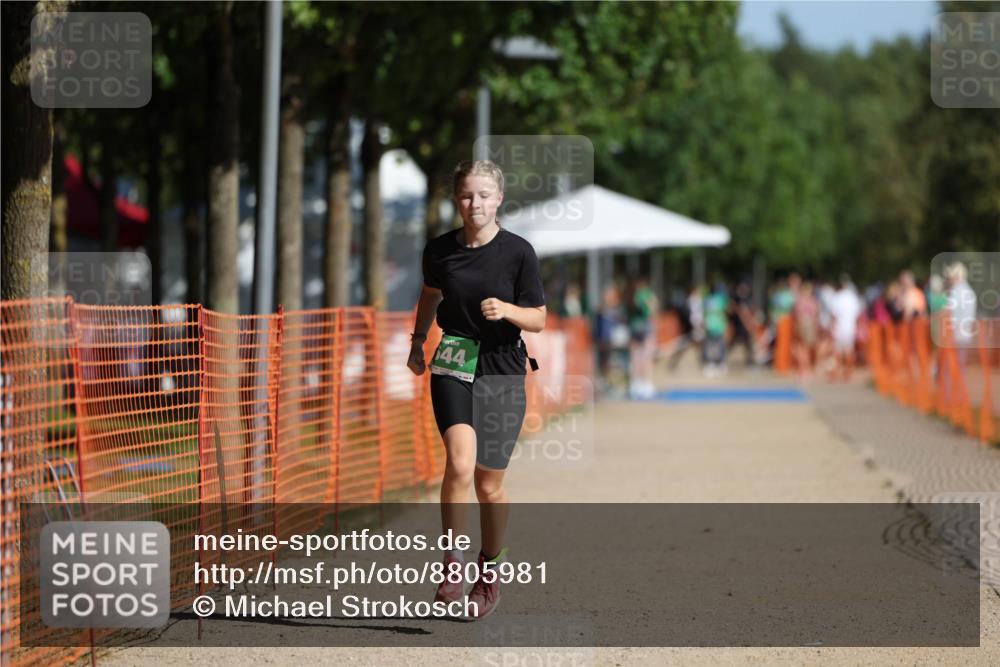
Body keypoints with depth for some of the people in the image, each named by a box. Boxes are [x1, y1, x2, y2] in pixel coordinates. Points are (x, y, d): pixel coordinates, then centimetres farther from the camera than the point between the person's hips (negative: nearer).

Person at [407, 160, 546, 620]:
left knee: (489, 485, 7)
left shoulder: (518, 252, -6)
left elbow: (538, 319, -2)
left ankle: (489, 571, 28)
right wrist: (418, 341, 27)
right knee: (459, 465, -22)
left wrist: (507, 310, -21)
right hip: (453, 363, 1)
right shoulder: (440, 250, 2)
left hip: (502, 369, -1)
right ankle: (452, 564, -10)